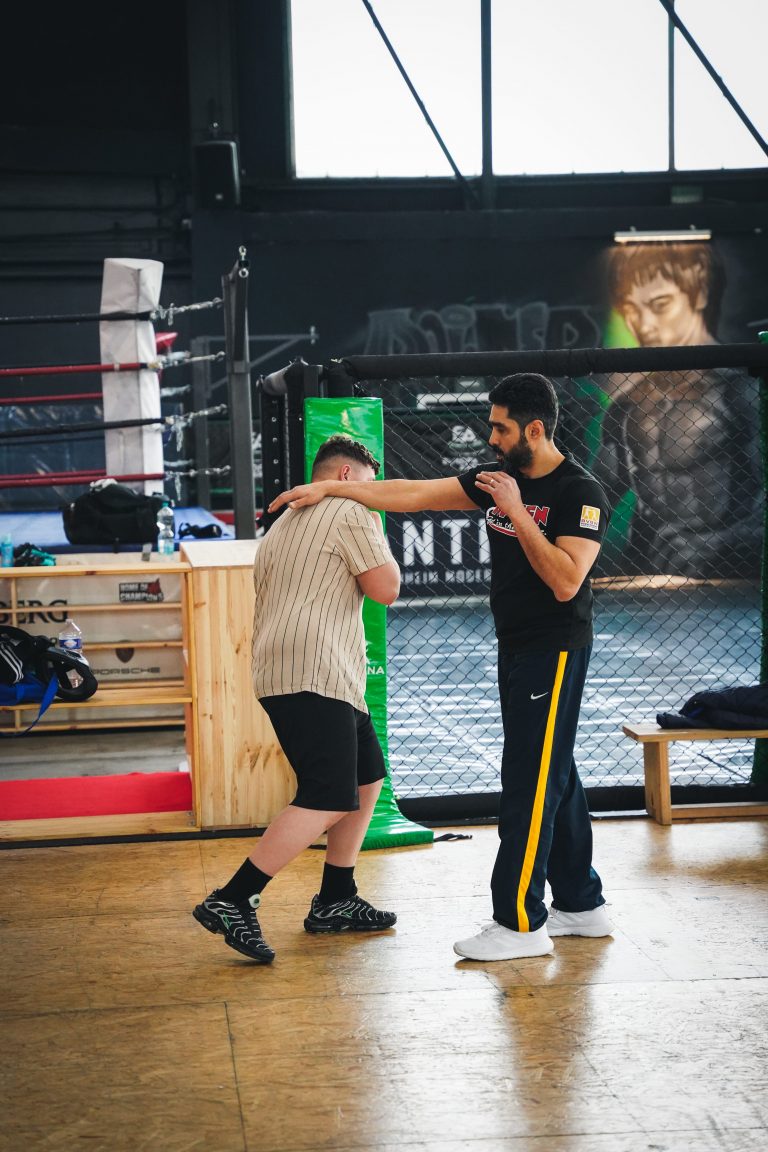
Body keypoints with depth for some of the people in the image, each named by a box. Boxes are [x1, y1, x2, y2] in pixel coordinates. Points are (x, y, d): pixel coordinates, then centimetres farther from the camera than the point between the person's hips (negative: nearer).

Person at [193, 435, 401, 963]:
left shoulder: (286, 521, 26)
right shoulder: (350, 512, -3)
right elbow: (386, 588, -5)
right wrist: (377, 536, 10)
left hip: (280, 672, 11)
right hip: (315, 675, -11)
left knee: (366, 780, 18)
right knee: (326, 802, -17)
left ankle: (335, 899, 19)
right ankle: (231, 901, -22)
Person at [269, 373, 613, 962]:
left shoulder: (581, 494, -15)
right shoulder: (498, 477, 8)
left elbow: (565, 581, -24)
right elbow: (414, 494, 9)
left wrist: (517, 513, -23)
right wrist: (330, 487, 6)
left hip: (556, 650, -8)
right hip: (516, 648, 8)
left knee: (530, 780, -9)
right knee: (553, 777, 14)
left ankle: (520, 923, -5)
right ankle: (581, 904, 24)